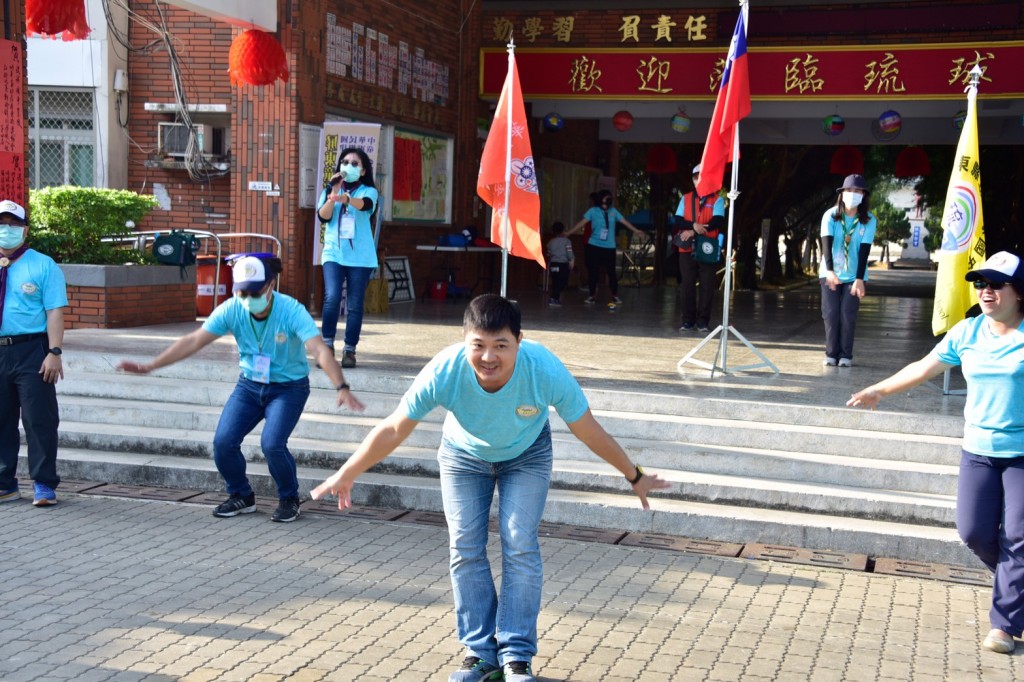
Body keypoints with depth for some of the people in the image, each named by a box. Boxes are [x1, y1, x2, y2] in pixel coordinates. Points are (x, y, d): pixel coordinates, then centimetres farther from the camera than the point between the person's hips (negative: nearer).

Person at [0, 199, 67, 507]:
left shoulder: (43, 265, 0)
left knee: (39, 420, -2)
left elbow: (55, 311, -8)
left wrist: (54, 352, -15)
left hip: (31, 352, -4)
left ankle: (44, 486, 6)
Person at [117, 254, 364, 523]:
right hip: (250, 384, 4)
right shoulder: (231, 310, -14)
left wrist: (341, 387, -51)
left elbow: (320, 350, -36)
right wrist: (150, 366, -14)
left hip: (289, 387, -4)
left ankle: (289, 499, 4)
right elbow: (194, 341, -10)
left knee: (272, 443, -23)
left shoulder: (291, 310, -26)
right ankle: (241, 496, 17)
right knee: (223, 442, -9)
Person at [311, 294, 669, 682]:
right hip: (464, 455, 1)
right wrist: (346, 475, -16)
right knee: (465, 548, -3)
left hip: (527, 454, -1)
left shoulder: (547, 371, -38)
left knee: (520, 546, -11)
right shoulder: (444, 371, -37)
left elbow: (589, 432, -22)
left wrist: (634, 476, -11)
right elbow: (393, 430, -23)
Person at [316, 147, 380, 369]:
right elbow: (323, 216, -5)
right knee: (332, 298, -16)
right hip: (333, 253, 1)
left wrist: (344, 198, -42)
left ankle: (349, 350, 8)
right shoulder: (330, 190, 10)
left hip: (360, 256, -1)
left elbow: (363, 205, -21)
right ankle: (327, 344, -3)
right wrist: (334, 194, -19)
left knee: (354, 305, 0)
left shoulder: (368, 191, 3)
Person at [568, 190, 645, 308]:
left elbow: (624, 221, 9)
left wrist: (636, 231, 7)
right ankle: (592, 295, 13)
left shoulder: (613, 211, 7)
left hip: (609, 247, 1)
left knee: (611, 271, 0)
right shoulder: (593, 211, 0)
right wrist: (568, 233, -8)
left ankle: (615, 296, 12)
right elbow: (582, 223, -3)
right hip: (594, 246, -1)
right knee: (593, 271, 0)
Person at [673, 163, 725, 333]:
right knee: (687, 285, 2)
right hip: (687, 249, 2)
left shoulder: (717, 200, 3)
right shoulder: (686, 198, 12)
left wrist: (693, 232, -17)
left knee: (707, 285, -2)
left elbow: (717, 222, -11)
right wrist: (693, 225, -19)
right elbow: (678, 221, 1)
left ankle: (703, 321, 5)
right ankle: (688, 320, 9)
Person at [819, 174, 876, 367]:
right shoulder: (830, 215, -9)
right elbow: (826, 243, -19)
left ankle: (845, 355, 5)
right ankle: (831, 353, 8)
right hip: (830, 273, 0)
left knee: (848, 315, -5)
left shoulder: (869, 220, -8)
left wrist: (859, 279, -19)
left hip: (854, 276, 0)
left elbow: (864, 250, -12)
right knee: (830, 314, -1)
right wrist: (829, 270, -33)